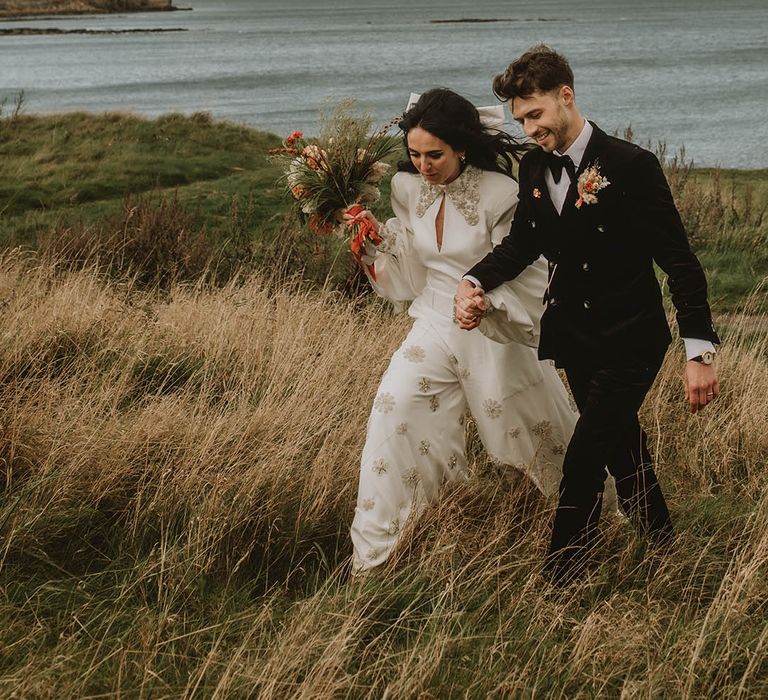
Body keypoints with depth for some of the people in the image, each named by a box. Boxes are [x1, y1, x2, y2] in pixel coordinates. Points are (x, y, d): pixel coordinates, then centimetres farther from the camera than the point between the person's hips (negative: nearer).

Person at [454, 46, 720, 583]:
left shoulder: (630, 165, -19)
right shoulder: (535, 167, 2)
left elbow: (679, 261, -18)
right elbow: (524, 242, 10)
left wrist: (699, 352, -22)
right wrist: (473, 283, -11)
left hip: (630, 341, -7)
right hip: (575, 337, 7)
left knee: (583, 461, -12)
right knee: (622, 452, 19)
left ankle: (558, 584, -2)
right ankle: (663, 547, 38)